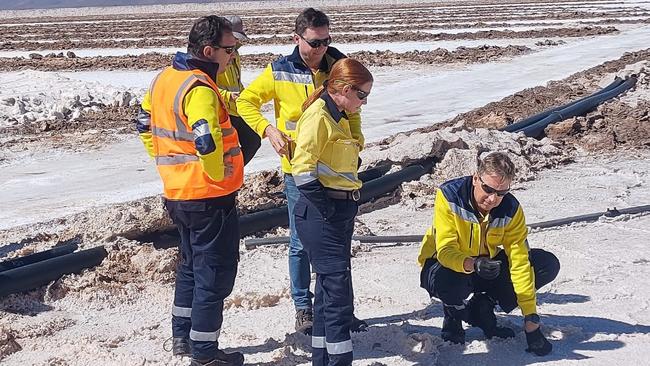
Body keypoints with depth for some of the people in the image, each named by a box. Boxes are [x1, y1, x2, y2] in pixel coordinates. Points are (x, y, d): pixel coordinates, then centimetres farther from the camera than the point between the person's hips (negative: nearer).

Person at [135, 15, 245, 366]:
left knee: (191, 264, 23)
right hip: (210, 196, -9)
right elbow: (207, 141, -35)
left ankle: (181, 336, 33)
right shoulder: (199, 89, -22)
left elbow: (144, 123, 18)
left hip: (177, 192, 9)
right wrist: (219, 173, -18)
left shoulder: (164, 77, 7)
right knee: (215, 273, 3)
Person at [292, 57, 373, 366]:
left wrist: (344, 208, 16)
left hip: (339, 211, 10)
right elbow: (302, 167, -21)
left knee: (329, 287, 14)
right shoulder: (318, 115, -14)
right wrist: (326, 208, -17)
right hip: (322, 214, -10)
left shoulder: (339, 118, 16)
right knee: (338, 289, -8)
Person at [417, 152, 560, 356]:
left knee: (548, 265, -12)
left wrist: (531, 318, -21)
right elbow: (446, 250, -30)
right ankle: (453, 313, -2)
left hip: (487, 262, 4)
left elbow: (519, 262, -17)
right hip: (445, 264, -4)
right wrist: (472, 265, -52)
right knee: (449, 283, -42)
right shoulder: (449, 196, -26)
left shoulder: (511, 209, -16)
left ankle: (482, 307, 3)